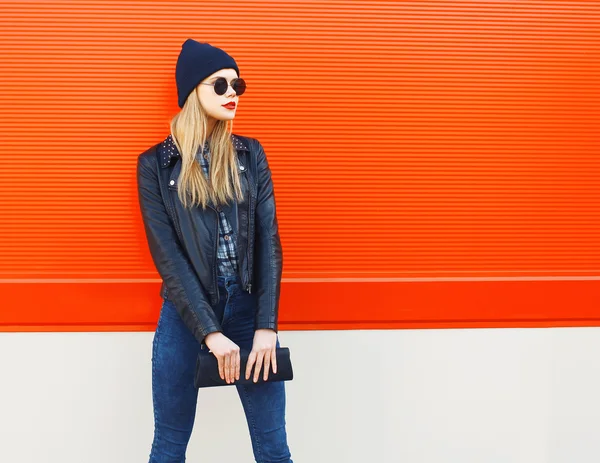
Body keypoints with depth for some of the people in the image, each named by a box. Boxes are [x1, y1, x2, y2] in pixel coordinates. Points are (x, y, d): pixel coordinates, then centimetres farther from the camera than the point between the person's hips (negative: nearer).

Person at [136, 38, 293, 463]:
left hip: (249, 309, 2)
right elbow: (166, 253, -8)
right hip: (186, 314, -1)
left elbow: (268, 239, -1)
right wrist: (211, 333, -16)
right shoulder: (155, 164, -1)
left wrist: (266, 325, -11)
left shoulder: (250, 154, 6)